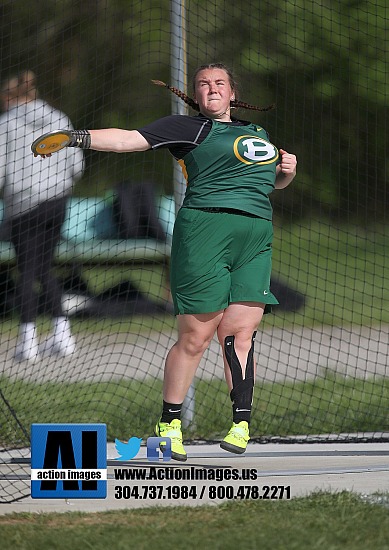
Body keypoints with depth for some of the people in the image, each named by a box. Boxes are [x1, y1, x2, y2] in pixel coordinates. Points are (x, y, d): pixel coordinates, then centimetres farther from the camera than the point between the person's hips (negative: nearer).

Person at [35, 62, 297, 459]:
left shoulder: (257, 133, 25)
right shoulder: (188, 128, 7)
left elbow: (275, 181, 40)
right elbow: (129, 139, -2)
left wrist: (287, 169, 16)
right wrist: (77, 138, -14)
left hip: (256, 240, 5)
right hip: (206, 229, -5)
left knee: (239, 331, -5)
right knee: (195, 337, -6)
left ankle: (242, 423, -1)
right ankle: (169, 424, 5)